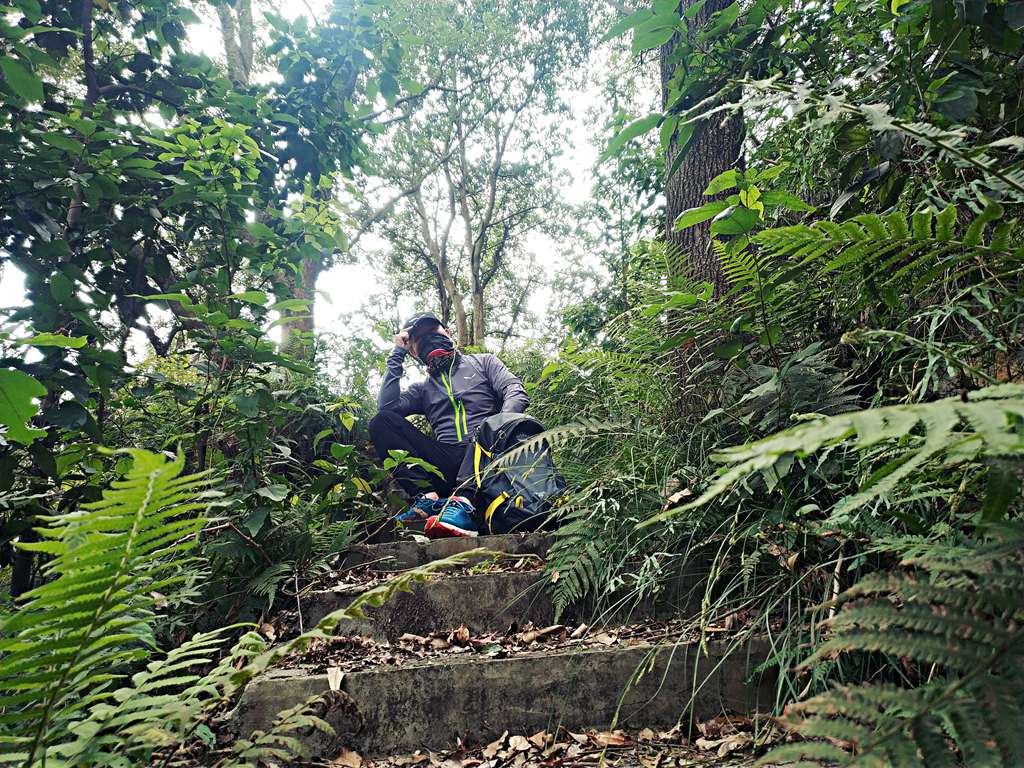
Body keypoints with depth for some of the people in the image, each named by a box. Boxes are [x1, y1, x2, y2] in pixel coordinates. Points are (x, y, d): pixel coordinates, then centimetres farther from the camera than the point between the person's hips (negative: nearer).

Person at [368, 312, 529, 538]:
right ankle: (429, 495, -31)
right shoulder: (422, 389, 26)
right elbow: (386, 407, 7)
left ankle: (464, 501, -50)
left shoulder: (482, 362, 21)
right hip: (445, 463, 2)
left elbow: (516, 391, 3)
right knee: (381, 422, -13)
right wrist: (397, 355, 13)